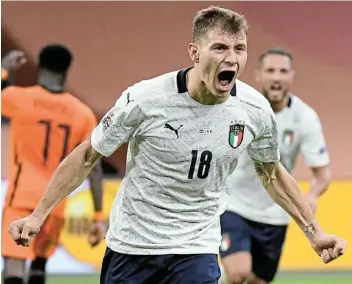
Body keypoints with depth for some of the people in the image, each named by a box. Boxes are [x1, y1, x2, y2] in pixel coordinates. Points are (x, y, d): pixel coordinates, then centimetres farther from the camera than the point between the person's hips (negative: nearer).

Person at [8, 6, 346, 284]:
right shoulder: (144, 99, -19)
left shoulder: (256, 110, -9)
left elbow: (271, 172, 11)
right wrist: (38, 215, -8)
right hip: (131, 244, -1)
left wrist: (314, 232, 10)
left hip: (197, 249, 2)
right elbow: (87, 156, -6)